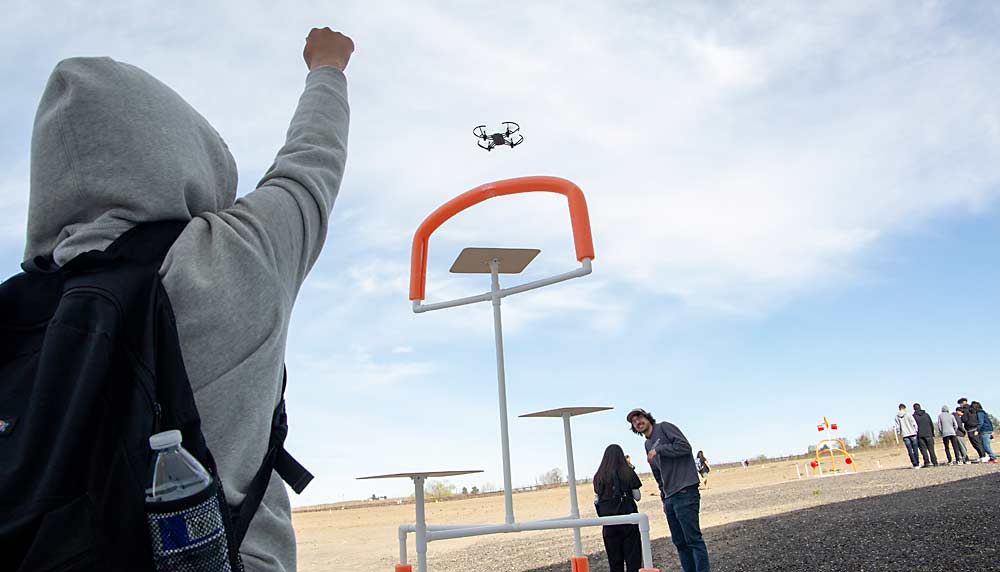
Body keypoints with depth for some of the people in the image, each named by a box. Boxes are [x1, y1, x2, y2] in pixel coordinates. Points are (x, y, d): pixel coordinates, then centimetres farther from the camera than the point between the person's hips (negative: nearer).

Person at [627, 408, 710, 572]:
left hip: (685, 492, -8)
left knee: (693, 539, -8)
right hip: (670, 497, 8)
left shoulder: (664, 428, -1)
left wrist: (658, 450, -12)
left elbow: (685, 446, -15)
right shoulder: (648, 445, 20)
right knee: (680, 543, 10)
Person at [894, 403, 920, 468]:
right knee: (915, 449, 7)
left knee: (910, 450, 4)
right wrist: (916, 430, 5)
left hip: (905, 435, 1)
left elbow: (897, 426, 2)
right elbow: (914, 423, -6)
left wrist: (899, 433, 15)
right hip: (912, 434, -1)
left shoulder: (897, 417, 1)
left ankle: (915, 464, 3)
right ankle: (917, 463, 10)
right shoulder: (908, 415, -5)